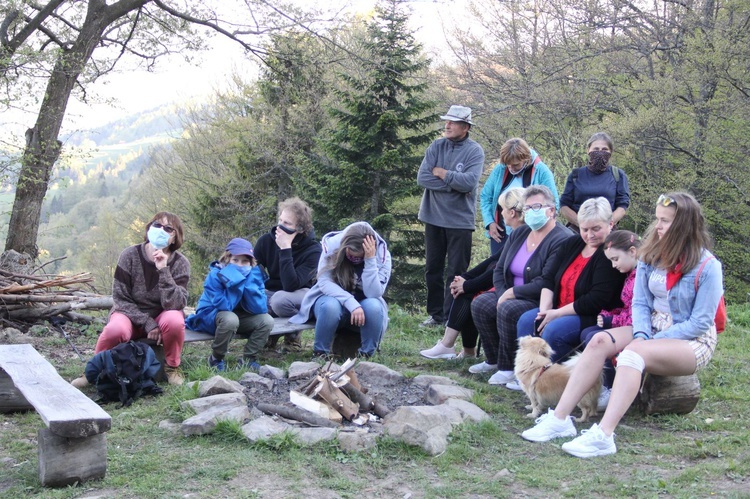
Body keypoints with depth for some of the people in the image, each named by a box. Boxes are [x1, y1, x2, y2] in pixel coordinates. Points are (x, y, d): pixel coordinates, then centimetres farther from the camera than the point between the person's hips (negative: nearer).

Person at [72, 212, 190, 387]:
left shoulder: (180, 263, -12)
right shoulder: (130, 255, -13)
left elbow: (174, 304, -23)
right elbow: (120, 299, -11)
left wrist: (163, 271, -33)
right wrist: (147, 324, -20)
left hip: (161, 317, 0)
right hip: (130, 314, 0)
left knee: (174, 320, -34)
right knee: (116, 329, -34)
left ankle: (172, 367, -6)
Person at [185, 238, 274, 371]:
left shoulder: (254, 274, -12)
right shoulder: (215, 275, -22)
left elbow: (260, 308, -21)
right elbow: (225, 306, -33)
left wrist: (249, 282, -29)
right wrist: (237, 281, -35)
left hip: (239, 317, 4)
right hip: (209, 317, -4)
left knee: (267, 320, -19)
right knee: (230, 318, -36)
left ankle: (248, 359, 0)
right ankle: (216, 359, -12)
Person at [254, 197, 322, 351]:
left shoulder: (313, 250, -21)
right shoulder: (266, 240, -10)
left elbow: (291, 286, -31)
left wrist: (286, 249, -35)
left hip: (299, 295, -3)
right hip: (270, 293, 3)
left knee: (280, 299, -39)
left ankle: (293, 331, -6)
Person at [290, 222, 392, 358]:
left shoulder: (382, 254, -17)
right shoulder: (332, 243, -19)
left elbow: (373, 294, -26)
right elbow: (324, 282, -23)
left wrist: (370, 260, -36)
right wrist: (351, 303, -36)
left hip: (362, 305, 1)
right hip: (332, 298, -1)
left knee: (374, 307, -33)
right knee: (331, 307, -36)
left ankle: (366, 355, -13)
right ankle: (320, 353, -13)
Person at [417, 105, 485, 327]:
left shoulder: (475, 151, -7)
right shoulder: (436, 147, 4)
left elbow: (469, 183, -21)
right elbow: (422, 178, -7)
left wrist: (441, 173, -11)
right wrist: (453, 183, -14)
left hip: (460, 219, -4)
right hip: (433, 217, 4)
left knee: (455, 271, 1)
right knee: (433, 268, 11)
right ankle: (435, 314, 21)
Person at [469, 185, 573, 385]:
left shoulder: (562, 240, -17)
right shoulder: (519, 234, 10)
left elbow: (546, 284, -25)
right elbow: (499, 270, 10)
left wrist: (512, 293, -20)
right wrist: (503, 296, -9)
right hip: (511, 296, 9)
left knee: (508, 310, -32)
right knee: (480, 304, -10)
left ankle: (509, 368, -16)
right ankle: (494, 360, 5)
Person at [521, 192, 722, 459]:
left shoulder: (707, 266, -14)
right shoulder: (652, 255, 3)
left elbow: (701, 322, -15)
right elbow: (640, 302, 4)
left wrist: (649, 342, -17)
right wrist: (641, 335, -16)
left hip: (694, 341, -6)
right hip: (652, 330, 6)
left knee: (634, 353, -35)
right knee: (600, 341, -21)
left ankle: (603, 436, -48)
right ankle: (560, 419, -27)